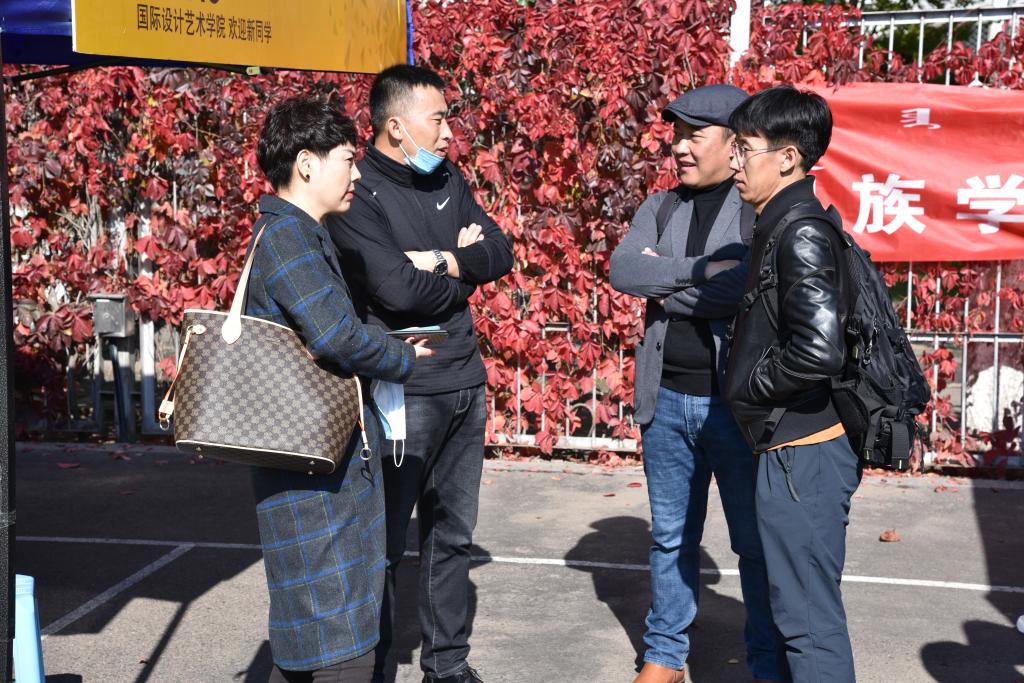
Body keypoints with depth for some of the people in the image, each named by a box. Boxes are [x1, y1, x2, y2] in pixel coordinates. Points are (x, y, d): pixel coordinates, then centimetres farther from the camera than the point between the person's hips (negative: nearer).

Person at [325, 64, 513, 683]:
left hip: (465, 384, 7)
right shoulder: (357, 194, -11)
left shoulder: (447, 181, 12)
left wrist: (442, 260, -12)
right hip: (401, 392, -7)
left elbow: (500, 253, 6)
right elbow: (397, 289, -22)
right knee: (386, 542, 2)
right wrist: (463, 275, -5)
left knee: (453, 534, 15)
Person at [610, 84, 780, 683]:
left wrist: (667, 289, -10)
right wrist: (703, 270, -16)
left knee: (757, 542, 7)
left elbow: (750, 286, -23)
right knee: (671, 537, 15)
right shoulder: (661, 207, 10)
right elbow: (622, 271, -6)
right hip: (667, 398, 5)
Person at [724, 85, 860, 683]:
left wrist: (750, 386, -13)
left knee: (809, 617, -2)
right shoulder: (784, 227, 12)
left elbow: (818, 350, -28)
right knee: (808, 606, 19)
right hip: (800, 446, 10)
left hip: (804, 452, -10)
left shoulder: (802, 234, -17)